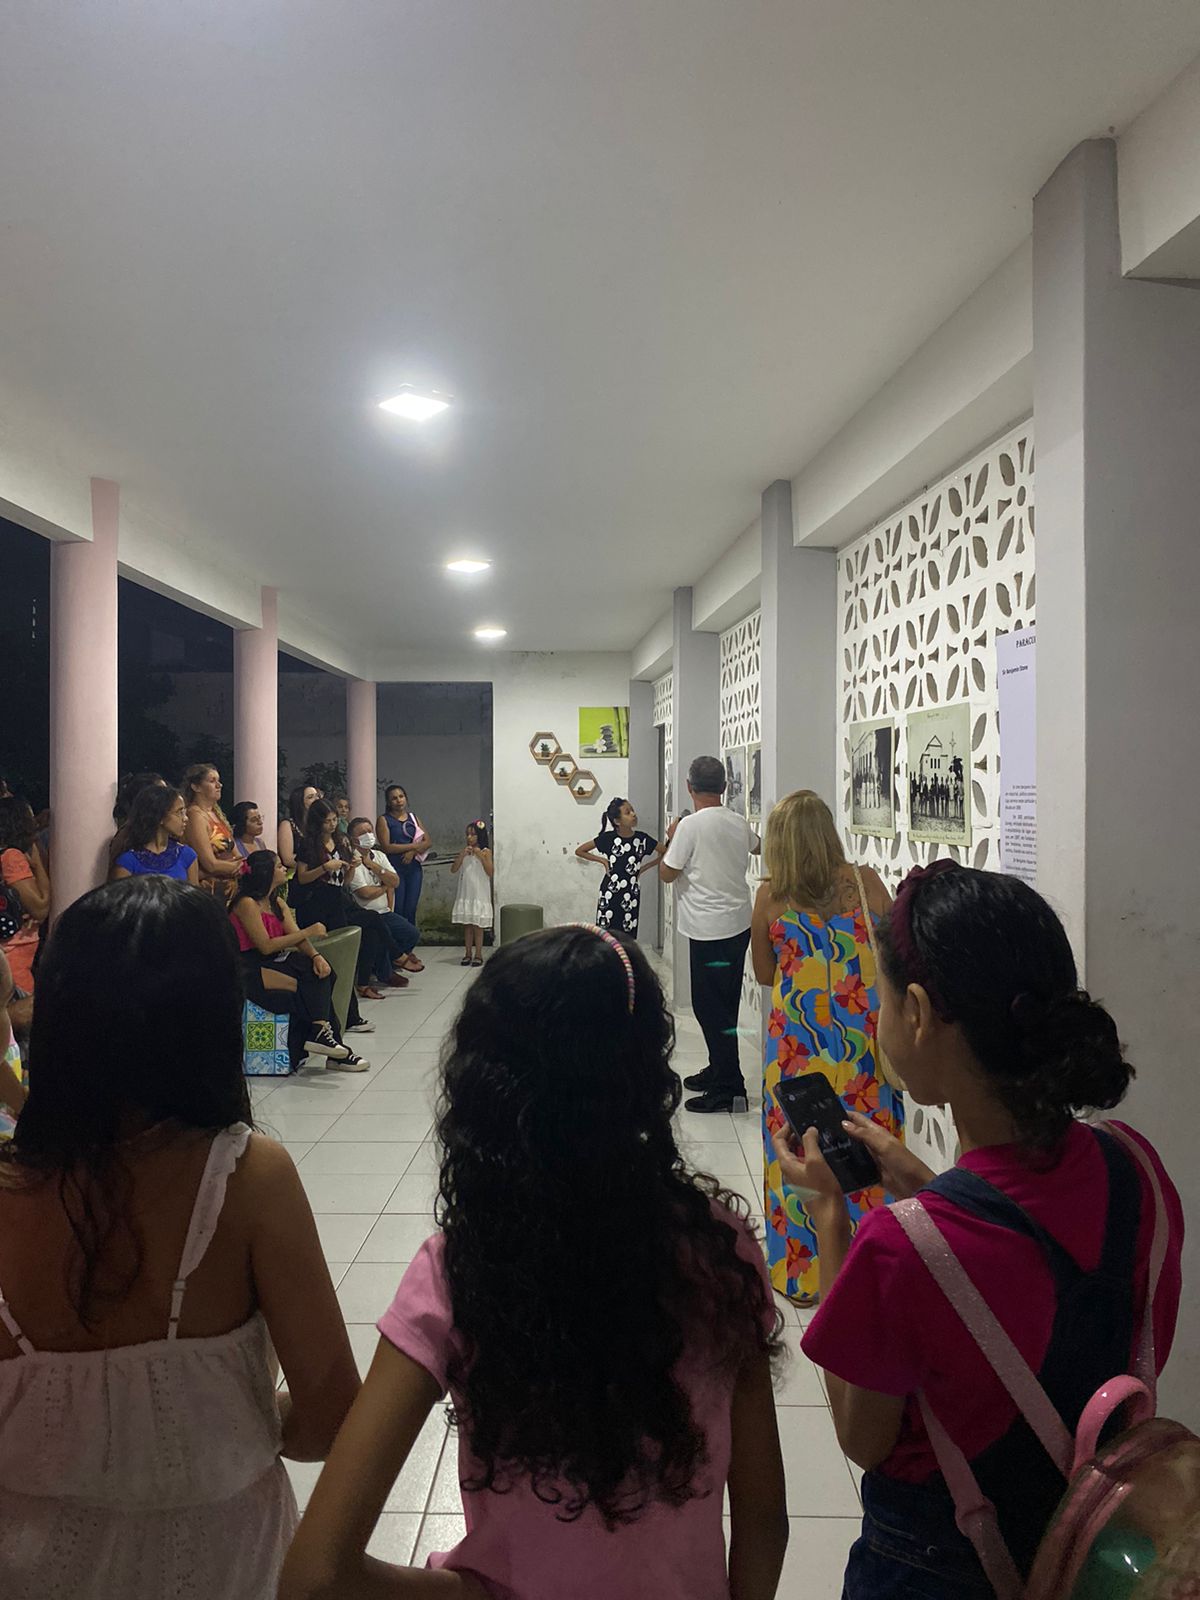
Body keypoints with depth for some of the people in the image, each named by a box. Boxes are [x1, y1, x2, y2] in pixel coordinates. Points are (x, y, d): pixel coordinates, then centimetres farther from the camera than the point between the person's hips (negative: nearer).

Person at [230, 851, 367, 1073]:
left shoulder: (278, 903, 13)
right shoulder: (247, 903, -13)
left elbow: (297, 937, 3)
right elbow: (266, 946, -19)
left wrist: (316, 956, -17)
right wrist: (307, 932, -19)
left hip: (274, 960, 8)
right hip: (248, 968, -8)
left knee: (320, 971, -15)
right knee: (309, 985, -23)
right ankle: (320, 1031, -16)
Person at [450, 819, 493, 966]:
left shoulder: (485, 852, -4)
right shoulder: (464, 851, 7)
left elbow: (490, 872, -11)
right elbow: (453, 869, 0)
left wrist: (480, 856, -18)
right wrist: (462, 855, -11)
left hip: (479, 893, -4)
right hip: (465, 893, 4)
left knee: (477, 925, 1)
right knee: (466, 925, 8)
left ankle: (478, 954, 8)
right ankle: (468, 953, 16)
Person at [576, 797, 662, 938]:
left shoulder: (642, 839, -3)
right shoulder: (608, 838, -8)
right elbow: (579, 851, 0)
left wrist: (644, 868, 4)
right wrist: (603, 860, -5)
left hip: (631, 895, 2)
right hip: (610, 894, -2)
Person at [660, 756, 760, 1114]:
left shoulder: (691, 825, -16)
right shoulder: (739, 823, 5)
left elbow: (667, 874, -10)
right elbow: (757, 847, 28)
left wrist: (671, 839, 5)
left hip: (709, 929, -8)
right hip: (739, 925, 8)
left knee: (711, 1007, -2)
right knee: (723, 1005, 18)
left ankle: (729, 1088, -1)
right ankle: (719, 1071, 29)